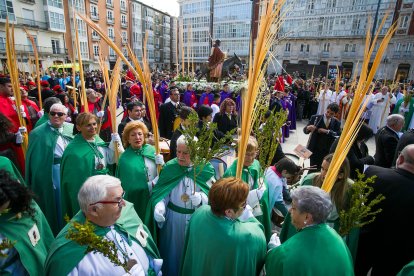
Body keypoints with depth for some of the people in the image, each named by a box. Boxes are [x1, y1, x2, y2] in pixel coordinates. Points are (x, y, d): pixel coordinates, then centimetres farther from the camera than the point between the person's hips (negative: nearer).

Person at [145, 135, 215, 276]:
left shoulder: (206, 169, -12)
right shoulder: (169, 167, -9)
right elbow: (161, 193, -7)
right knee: (173, 251, 19)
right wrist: (158, 207, -25)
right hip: (173, 218, 1)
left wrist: (200, 199, -27)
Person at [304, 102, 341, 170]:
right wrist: (308, 128, -30)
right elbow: (305, 130, -7)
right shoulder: (315, 118, -3)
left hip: (328, 151, 2)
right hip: (315, 149, -2)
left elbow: (338, 134, -8)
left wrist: (327, 131, -19)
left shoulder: (336, 122, 4)